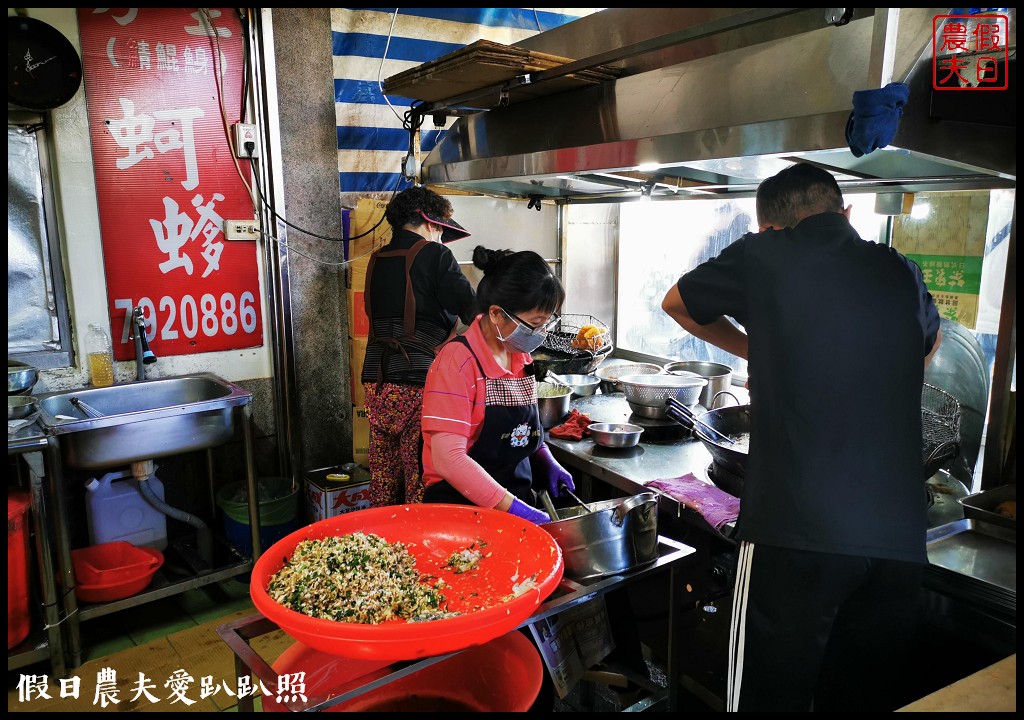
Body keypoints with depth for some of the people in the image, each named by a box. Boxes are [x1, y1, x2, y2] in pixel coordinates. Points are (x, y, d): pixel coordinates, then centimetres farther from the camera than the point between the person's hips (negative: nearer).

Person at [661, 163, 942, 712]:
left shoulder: (767, 255, 1)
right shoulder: (902, 273, 13)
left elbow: (675, 303, 19)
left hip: (794, 529, -5)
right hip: (898, 538, 5)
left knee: (769, 693, 8)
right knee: (861, 696, 18)